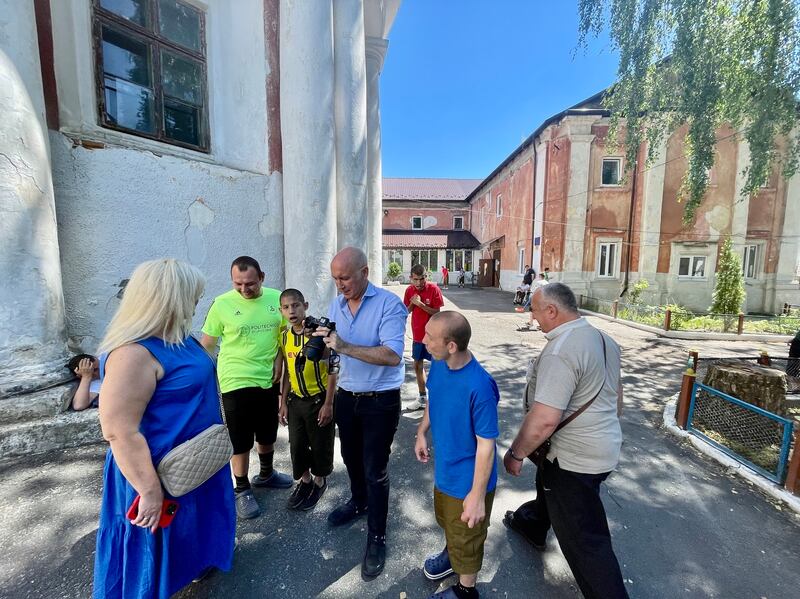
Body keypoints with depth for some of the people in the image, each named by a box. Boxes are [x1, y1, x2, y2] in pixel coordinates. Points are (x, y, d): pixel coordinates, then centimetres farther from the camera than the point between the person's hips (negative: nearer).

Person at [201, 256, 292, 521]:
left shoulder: (276, 298, -5)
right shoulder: (222, 304, -12)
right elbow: (207, 343, -5)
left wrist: (279, 360, -5)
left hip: (269, 380, 4)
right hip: (236, 383, -3)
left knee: (268, 434, 22)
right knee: (240, 442, 9)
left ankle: (266, 474, 47)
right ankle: (242, 490, 32)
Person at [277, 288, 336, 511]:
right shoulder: (284, 336, 0)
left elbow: (332, 370, -15)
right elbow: (287, 372, 9)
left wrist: (328, 403, -15)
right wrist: (284, 402, 10)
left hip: (318, 399, -5)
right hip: (296, 400, 5)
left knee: (320, 445, 11)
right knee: (297, 444, 16)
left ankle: (319, 482, 37)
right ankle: (305, 481, 40)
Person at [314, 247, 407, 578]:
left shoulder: (389, 304, -19)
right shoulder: (336, 304, 1)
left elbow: (392, 355, -30)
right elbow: (334, 351, 5)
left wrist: (345, 346, -36)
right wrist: (322, 343, -18)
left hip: (381, 401, -6)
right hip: (346, 396, 7)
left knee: (375, 470, 6)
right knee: (351, 457, 25)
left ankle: (376, 537, 29)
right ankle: (358, 501, 53)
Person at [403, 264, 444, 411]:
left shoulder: (434, 289, -14)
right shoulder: (409, 290, 1)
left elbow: (437, 312, -15)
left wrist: (420, 304, -23)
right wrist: (412, 303, -13)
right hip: (417, 335, 6)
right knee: (418, 365, 14)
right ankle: (422, 397, 30)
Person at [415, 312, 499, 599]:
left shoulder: (479, 387, -36)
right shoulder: (438, 365, -14)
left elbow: (486, 444, -26)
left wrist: (477, 495, -19)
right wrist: (422, 432, 9)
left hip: (468, 479, -6)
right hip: (445, 468, 7)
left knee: (465, 538, 20)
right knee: (445, 519, 32)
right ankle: (451, 553, 62)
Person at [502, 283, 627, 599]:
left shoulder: (560, 351, -30)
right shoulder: (602, 338, 1)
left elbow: (544, 420, -33)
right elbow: (616, 395, 13)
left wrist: (515, 453, -18)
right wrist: (605, 429, 28)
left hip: (575, 459, -10)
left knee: (584, 540, 6)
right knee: (546, 481, 32)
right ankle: (532, 525, 57)